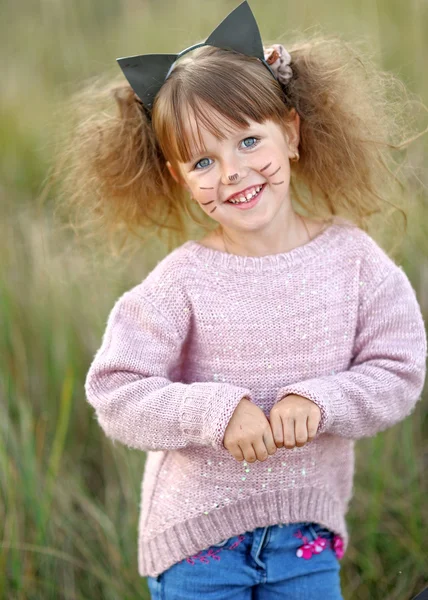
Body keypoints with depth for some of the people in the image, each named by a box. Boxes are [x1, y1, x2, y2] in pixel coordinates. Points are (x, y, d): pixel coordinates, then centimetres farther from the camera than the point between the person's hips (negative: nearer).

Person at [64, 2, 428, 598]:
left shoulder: (351, 256, -7)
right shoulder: (182, 281, -14)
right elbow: (114, 392, -15)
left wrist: (317, 401, -22)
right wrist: (217, 412, -26)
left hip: (306, 530, 2)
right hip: (197, 532, -2)